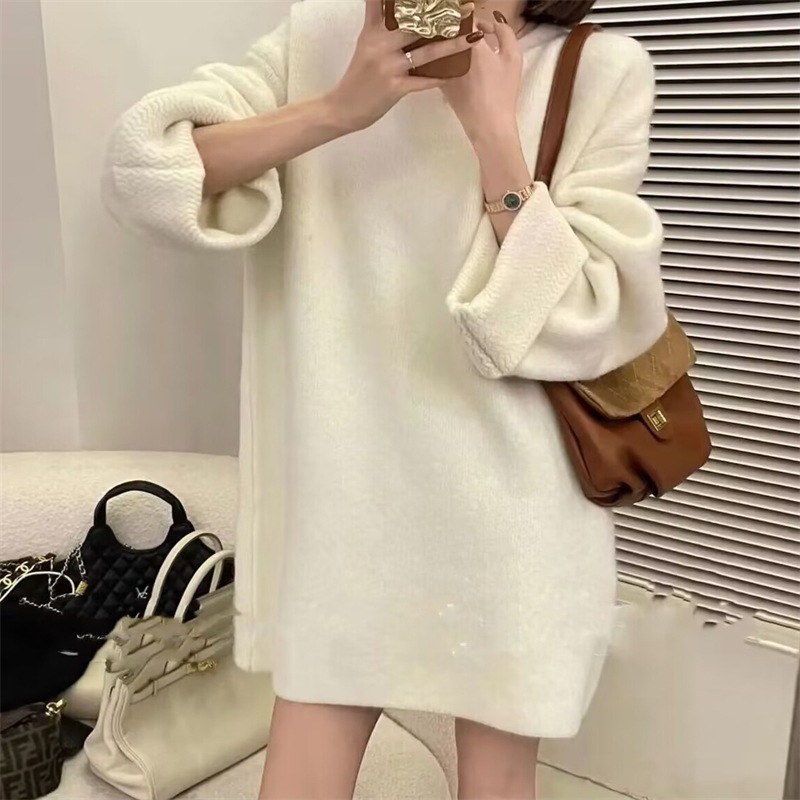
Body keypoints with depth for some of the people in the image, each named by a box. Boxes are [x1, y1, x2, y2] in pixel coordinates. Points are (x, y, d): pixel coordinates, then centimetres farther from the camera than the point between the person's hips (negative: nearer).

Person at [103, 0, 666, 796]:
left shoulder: (604, 72, -3)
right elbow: (141, 170, -9)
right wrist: (339, 107, -18)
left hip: (508, 498, 0)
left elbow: (578, 323, -11)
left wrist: (494, 131, -17)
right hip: (343, 487, 2)